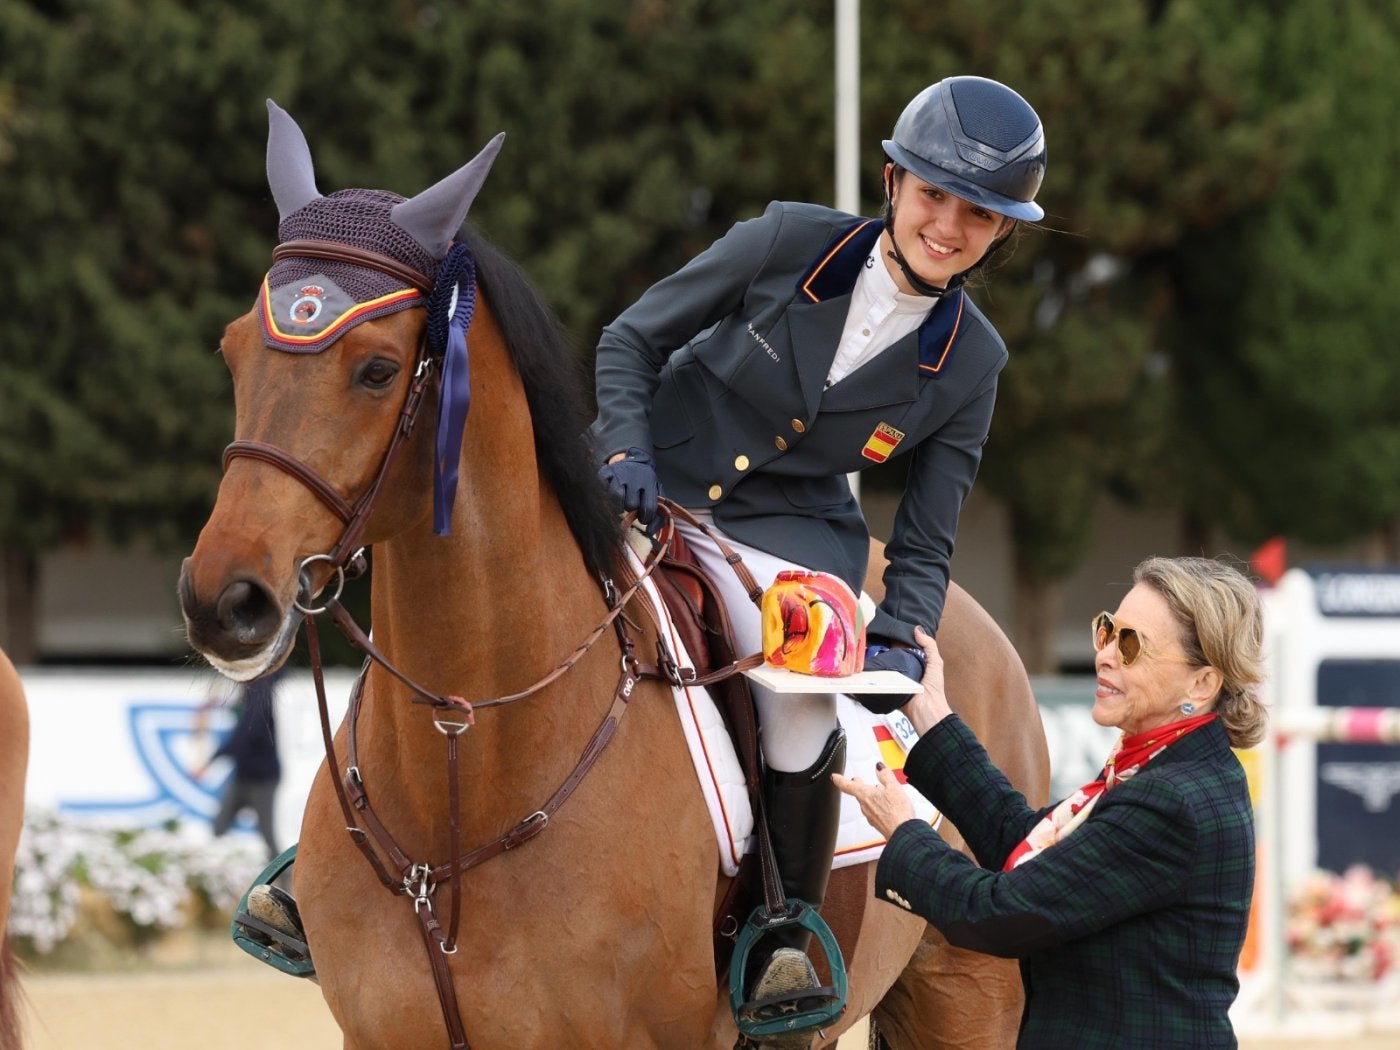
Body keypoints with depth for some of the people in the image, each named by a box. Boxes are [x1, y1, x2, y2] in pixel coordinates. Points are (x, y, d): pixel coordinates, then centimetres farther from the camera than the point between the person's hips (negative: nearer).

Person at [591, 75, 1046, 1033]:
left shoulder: (969, 364, -4)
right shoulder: (789, 244, -9)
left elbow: (925, 539, 2)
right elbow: (632, 338, 0)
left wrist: (902, 643, -16)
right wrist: (627, 450, -17)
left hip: (786, 528, 0)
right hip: (649, 485, 0)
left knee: (806, 708, -28)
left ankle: (788, 934, -3)